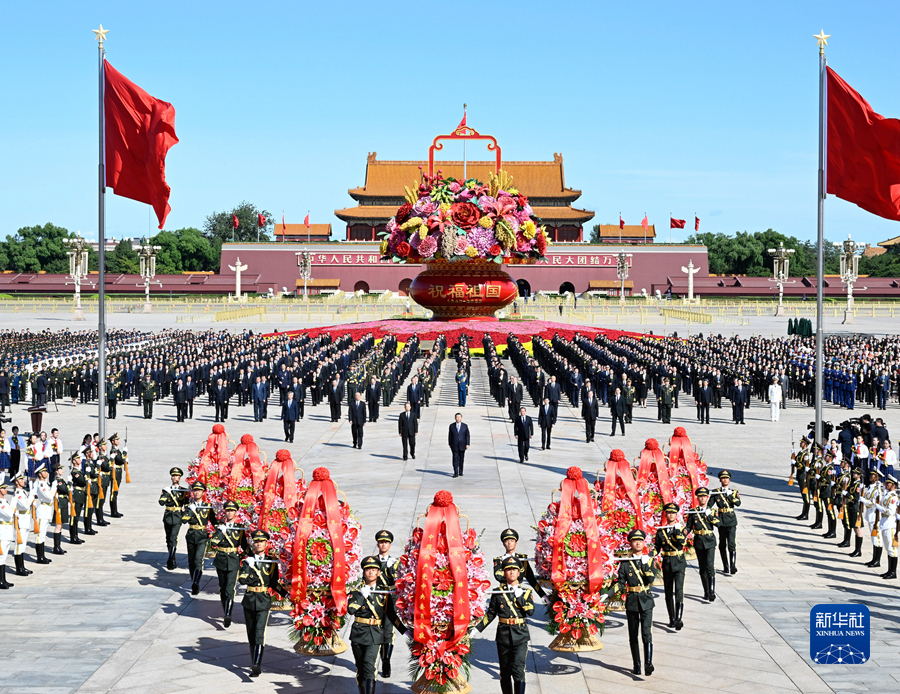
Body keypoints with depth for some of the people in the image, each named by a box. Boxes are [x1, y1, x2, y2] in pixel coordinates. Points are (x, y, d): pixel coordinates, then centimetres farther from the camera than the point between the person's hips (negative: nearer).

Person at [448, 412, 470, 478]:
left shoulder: (465, 426, 1)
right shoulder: (452, 426, 1)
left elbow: (467, 435, 1)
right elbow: (449, 435, 7)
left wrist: (467, 444, -6)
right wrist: (449, 444, 6)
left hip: (462, 445, 1)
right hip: (454, 445, -1)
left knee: (461, 459, 8)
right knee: (455, 459, -8)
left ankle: (460, 472, 20)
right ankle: (456, 473, -11)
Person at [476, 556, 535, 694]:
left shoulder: (526, 592, 5)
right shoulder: (498, 593, 6)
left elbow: (531, 611, -8)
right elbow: (490, 614, 11)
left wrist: (520, 597, -12)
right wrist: (477, 628, 5)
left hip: (521, 636, -2)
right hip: (503, 636, 2)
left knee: (518, 669, -14)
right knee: (505, 672, 8)